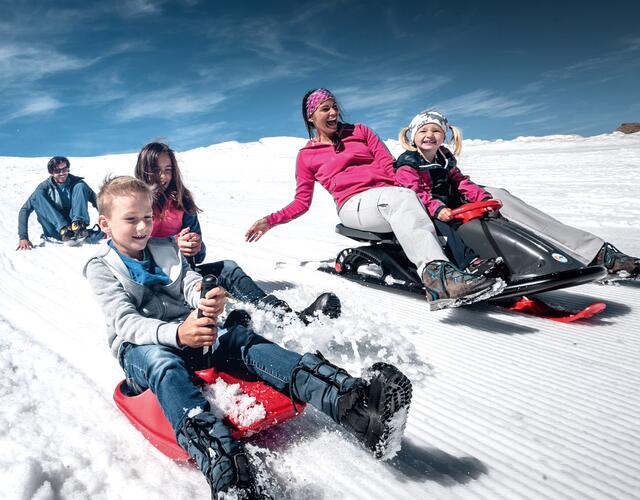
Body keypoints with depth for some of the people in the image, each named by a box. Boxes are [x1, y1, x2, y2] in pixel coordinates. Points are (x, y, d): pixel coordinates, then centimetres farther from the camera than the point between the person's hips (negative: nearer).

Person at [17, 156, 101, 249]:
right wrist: (23, 237, -19)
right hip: (55, 233, 0)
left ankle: (78, 225, -30)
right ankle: (63, 230, -33)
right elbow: (25, 210, -7)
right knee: (38, 195, -20)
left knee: (80, 187, -12)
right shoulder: (44, 187, -5)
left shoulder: (76, 182, -2)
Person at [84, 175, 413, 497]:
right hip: (141, 347, -3)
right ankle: (227, 474, -66)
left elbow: (189, 282, 0)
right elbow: (126, 322, -14)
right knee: (163, 363, -38)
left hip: (190, 332, 3)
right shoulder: (101, 268, 2)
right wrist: (176, 334, -36)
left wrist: (208, 298, -28)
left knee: (242, 339, -26)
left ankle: (351, 403, -48)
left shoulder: (165, 248, 15)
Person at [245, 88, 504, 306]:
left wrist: (410, 189, -5)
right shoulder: (306, 156, 16)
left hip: (390, 196, 4)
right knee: (400, 197, -36)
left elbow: (388, 165, 13)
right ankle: (437, 272, -54)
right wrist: (272, 220, 3)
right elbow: (302, 201, 16)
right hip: (354, 204, -4)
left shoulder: (360, 131, 21)